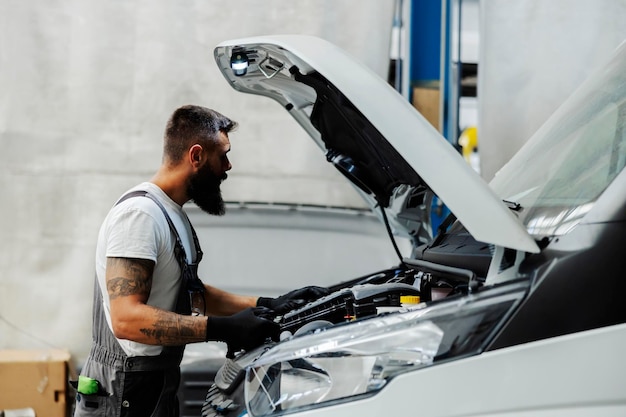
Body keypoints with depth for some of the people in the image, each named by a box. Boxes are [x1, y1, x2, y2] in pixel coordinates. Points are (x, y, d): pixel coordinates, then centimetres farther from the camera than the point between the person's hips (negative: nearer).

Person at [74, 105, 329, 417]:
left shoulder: (174, 215, 14)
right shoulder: (140, 213, -19)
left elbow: (190, 294, 22)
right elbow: (127, 319, -28)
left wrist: (268, 305, 14)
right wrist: (223, 329, -31)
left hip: (158, 389, 10)